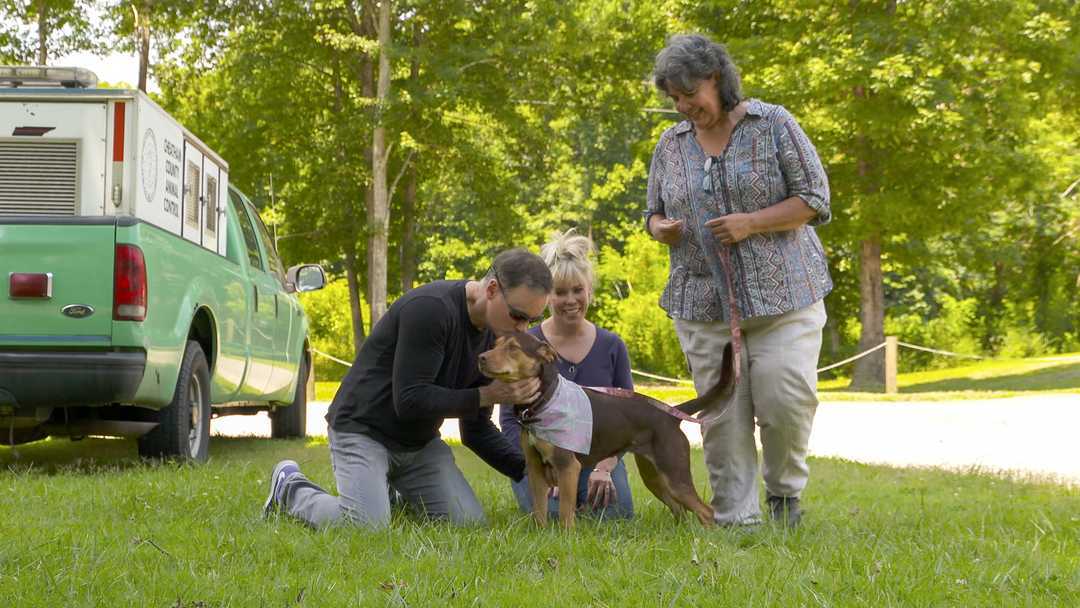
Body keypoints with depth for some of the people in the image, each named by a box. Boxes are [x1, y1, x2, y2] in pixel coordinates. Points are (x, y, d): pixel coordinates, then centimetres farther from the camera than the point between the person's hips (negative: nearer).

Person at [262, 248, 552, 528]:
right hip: (363, 429, -8)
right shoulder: (431, 308, -26)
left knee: (469, 520, -7)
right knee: (367, 525, -25)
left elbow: (476, 429, 7)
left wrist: (524, 468, -7)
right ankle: (291, 489, 4)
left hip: (420, 442, 8)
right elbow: (410, 401, -28)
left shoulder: (491, 335, -1)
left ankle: (390, 493, 20)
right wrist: (489, 395, -25)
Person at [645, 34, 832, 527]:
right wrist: (661, 229, -4)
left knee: (786, 399, -11)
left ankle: (784, 490, 15)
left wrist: (752, 223, -17)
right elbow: (654, 213, 20)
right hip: (704, 303, 3)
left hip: (782, 294, -3)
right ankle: (736, 518, 5)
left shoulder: (773, 125, -2)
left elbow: (814, 198, -4)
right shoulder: (671, 145, 11)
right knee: (722, 414, -1)